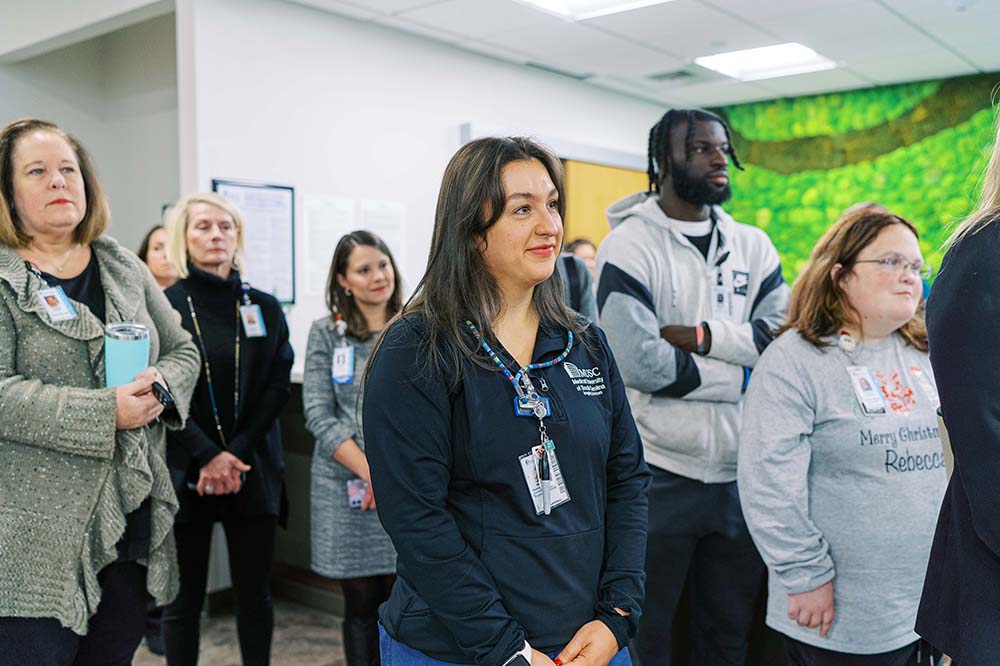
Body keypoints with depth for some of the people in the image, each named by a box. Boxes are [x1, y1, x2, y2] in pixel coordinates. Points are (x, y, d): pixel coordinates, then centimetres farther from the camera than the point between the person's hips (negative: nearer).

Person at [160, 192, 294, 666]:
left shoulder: (264, 307, 7)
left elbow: (278, 386, 1)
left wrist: (236, 454, -9)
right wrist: (207, 456, -14)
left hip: (252, 472, 2)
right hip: (184, 473, -2)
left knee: (255, 593, 10)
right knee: (185, 598, 7)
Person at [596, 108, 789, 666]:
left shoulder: (754, 246, 8)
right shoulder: (629, 246, -9)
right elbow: (640, 363, -19)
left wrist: (696, 334, -16)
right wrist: (744, 374, -10)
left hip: (742, 472, 5)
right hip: (660, 473, -5)